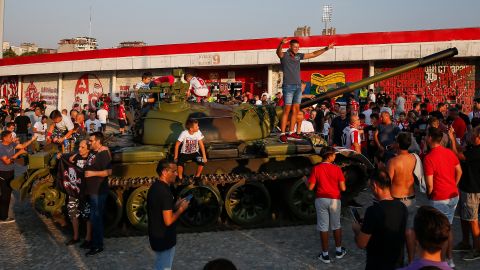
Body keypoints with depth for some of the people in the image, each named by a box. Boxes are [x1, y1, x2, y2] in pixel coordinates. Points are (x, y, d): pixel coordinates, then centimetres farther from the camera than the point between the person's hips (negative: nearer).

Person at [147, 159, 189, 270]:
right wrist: (181, 209, -13)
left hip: (156, 235, 9)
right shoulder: (165, 192, -26)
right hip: (164, 238, -9)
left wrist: (175, 206, 7)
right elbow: (168, 221, -27)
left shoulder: (154, 187, 3)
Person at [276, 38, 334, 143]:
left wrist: (326, 48, 15)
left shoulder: (298, 56, 13)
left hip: (298, 87, 7)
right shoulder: (284, 55, -5)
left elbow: (313, 54, 20)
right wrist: (281, 43, -50)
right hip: (288, 86, -7)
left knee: (296, 110, 6)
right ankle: (282, 134, -7)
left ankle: (291, 132, 14)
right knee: (287, 110, -9)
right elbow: (278, 52, -29)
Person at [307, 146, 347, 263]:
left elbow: (310, 187, -8)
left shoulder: (316, 169, -10)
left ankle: (325, 255, 13)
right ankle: (339, 251, 29)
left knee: (323, 227, 8)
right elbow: (343, 188, -9)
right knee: (336, 226, 18)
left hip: (321, 200, 0)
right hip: (335, 200, 0)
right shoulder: (337, 169, -10)